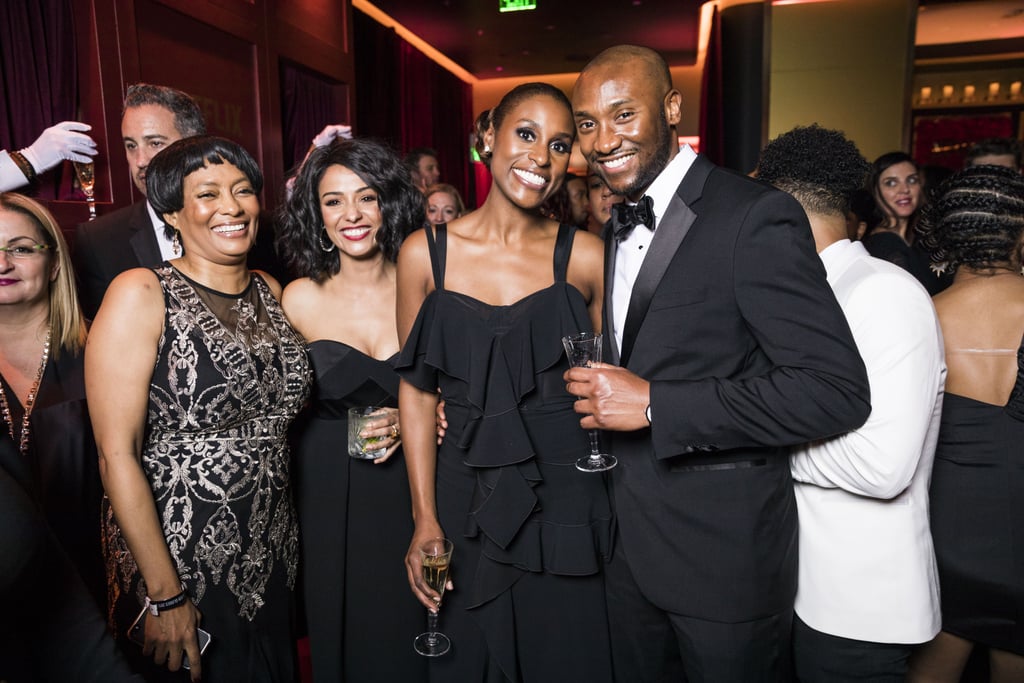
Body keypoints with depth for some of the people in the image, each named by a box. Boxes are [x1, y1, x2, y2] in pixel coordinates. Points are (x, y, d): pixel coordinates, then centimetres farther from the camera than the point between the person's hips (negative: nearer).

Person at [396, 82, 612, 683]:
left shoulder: (585, 256, -4)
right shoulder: (425, 253, -3)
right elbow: (418, 389, 0)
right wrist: (425, 518, -2)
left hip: (566, 504, 0)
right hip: (466, 501, 1)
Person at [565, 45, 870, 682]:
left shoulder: (757, 216, -18)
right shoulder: (618, 226, 8)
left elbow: (838, 390, -24)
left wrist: (654, 404, -25)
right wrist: (603, 393, 1)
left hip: (726, 556, -7)